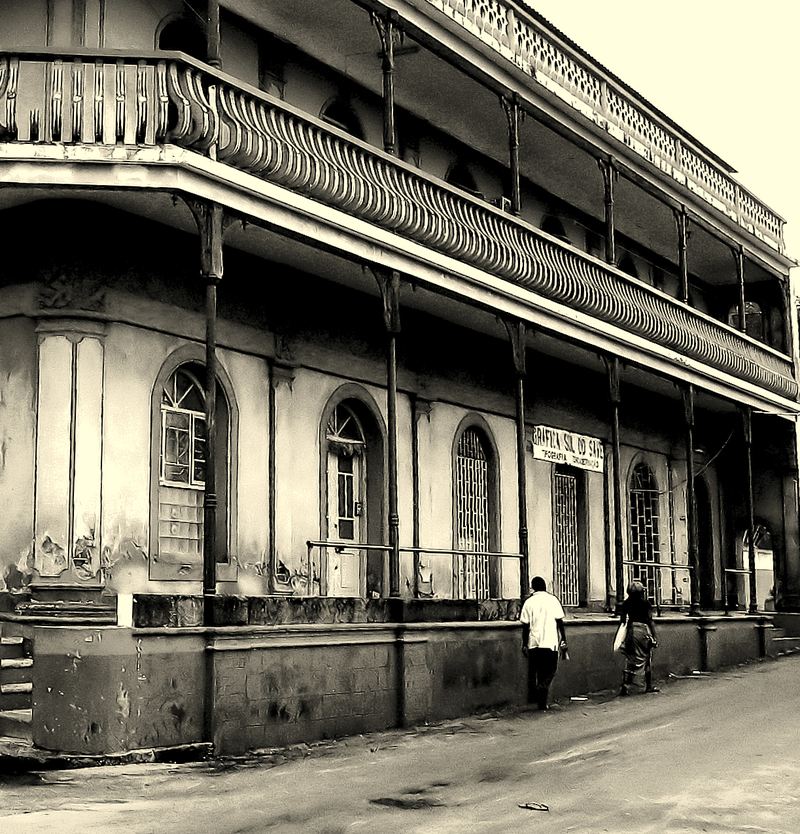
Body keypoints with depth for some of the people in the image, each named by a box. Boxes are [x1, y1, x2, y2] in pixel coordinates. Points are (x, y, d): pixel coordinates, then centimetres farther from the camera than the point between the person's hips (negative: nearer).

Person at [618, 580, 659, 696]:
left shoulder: (626, 604, 3)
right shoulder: (645, 604, -7)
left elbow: (622, 620, 6)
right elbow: (650, 621, -6)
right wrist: (654, 636, -1)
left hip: (631, 630, 3)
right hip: (643, 630, -3)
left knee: (630, 660, 7)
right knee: (647, 659, 10)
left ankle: (625, 686, -1)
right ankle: (648, 686, 15)